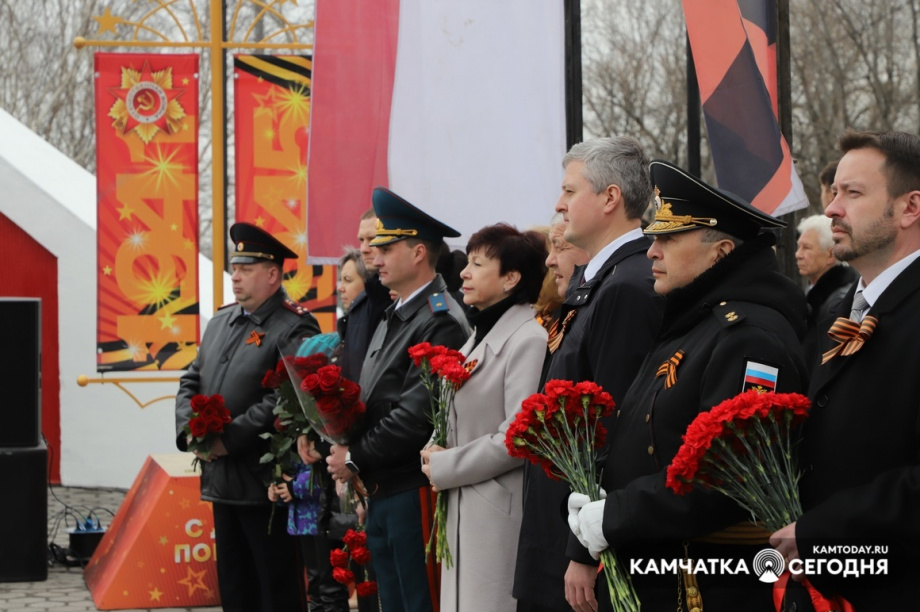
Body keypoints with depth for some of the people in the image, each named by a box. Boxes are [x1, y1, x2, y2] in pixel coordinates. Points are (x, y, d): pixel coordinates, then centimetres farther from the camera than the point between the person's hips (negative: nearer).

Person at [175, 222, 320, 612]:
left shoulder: (294, 328, -13)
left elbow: (283, 400, -23)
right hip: (221, 478, 8)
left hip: (265, 482, -8)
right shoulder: (221, 321, 14)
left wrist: (229, 439, -21)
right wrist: (190, 431, -2)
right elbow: (191, 382, 16)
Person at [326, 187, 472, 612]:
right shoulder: (393, 319, 17)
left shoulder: (442, 323, -15)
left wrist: (355, 458, -13)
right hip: (381, 493, 9)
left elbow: (416, 414, -21)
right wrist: (343, 446, 2)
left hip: (414, 492, -9)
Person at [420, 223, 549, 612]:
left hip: (501, 509, -9)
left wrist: (445, 468, -11)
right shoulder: (479, 336, 16)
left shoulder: (528, 339, -13)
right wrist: (439, 457, 1)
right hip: (464, 507, 9)